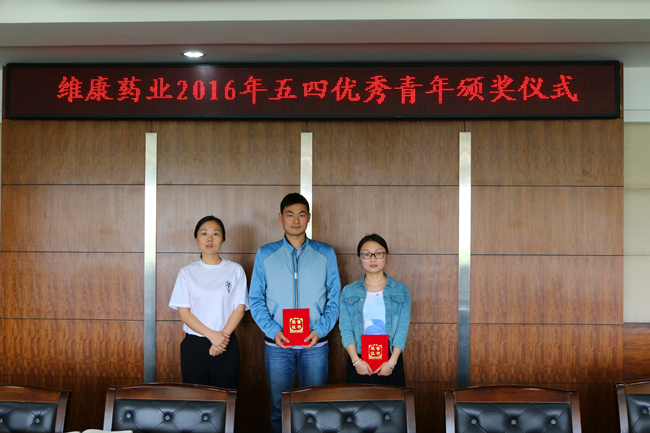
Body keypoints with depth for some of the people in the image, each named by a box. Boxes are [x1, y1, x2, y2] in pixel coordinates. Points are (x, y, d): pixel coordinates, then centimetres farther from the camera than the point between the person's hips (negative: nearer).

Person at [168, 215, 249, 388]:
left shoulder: (235, 270, 5)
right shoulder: (187, 272, 5)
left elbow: (240, 307, 0)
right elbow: (183, 312, -2)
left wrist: (223, 336, -14)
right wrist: (212, 335, -13)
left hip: (226, 345, 0)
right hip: (193, 345, 1)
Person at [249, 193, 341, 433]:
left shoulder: (326, 253, 5)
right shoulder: (265, 254, 5)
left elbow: (335, 298, 3)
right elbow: (256, 299, 3)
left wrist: (320, 330, -11)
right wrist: (273, 330, -11)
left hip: (315, 344, 0)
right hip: (277, 344, 0)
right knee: (279, 406, 8)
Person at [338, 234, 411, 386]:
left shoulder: (401, 291, 6)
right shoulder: (348, 292, 8)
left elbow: (402, 329, -1)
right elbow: (345, 329, 0)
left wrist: (391, 362, -11)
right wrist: (356, 361, -12)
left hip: (391, 362, 0)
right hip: (358, 363, 0)